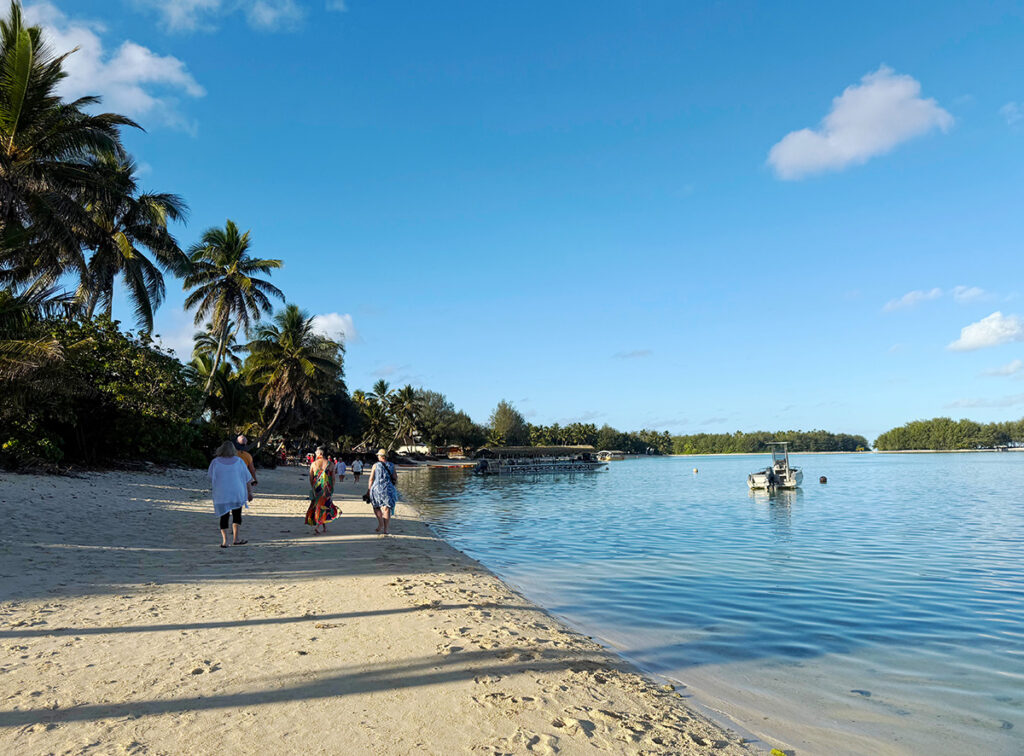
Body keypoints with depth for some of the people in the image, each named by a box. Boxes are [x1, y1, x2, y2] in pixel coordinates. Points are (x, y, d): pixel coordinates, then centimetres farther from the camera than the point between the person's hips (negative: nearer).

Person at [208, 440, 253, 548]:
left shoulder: (215, 462, -3)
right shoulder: (239, 461, -1)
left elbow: (211, 479, 7)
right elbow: (247, 479, 1)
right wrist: (250, 492, 8)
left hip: (221, 494, 0)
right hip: (237, 493, 0)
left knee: (224, 517, 10)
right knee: (237, 515, 13)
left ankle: (224, 541, -1)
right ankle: (235, 539, 2)